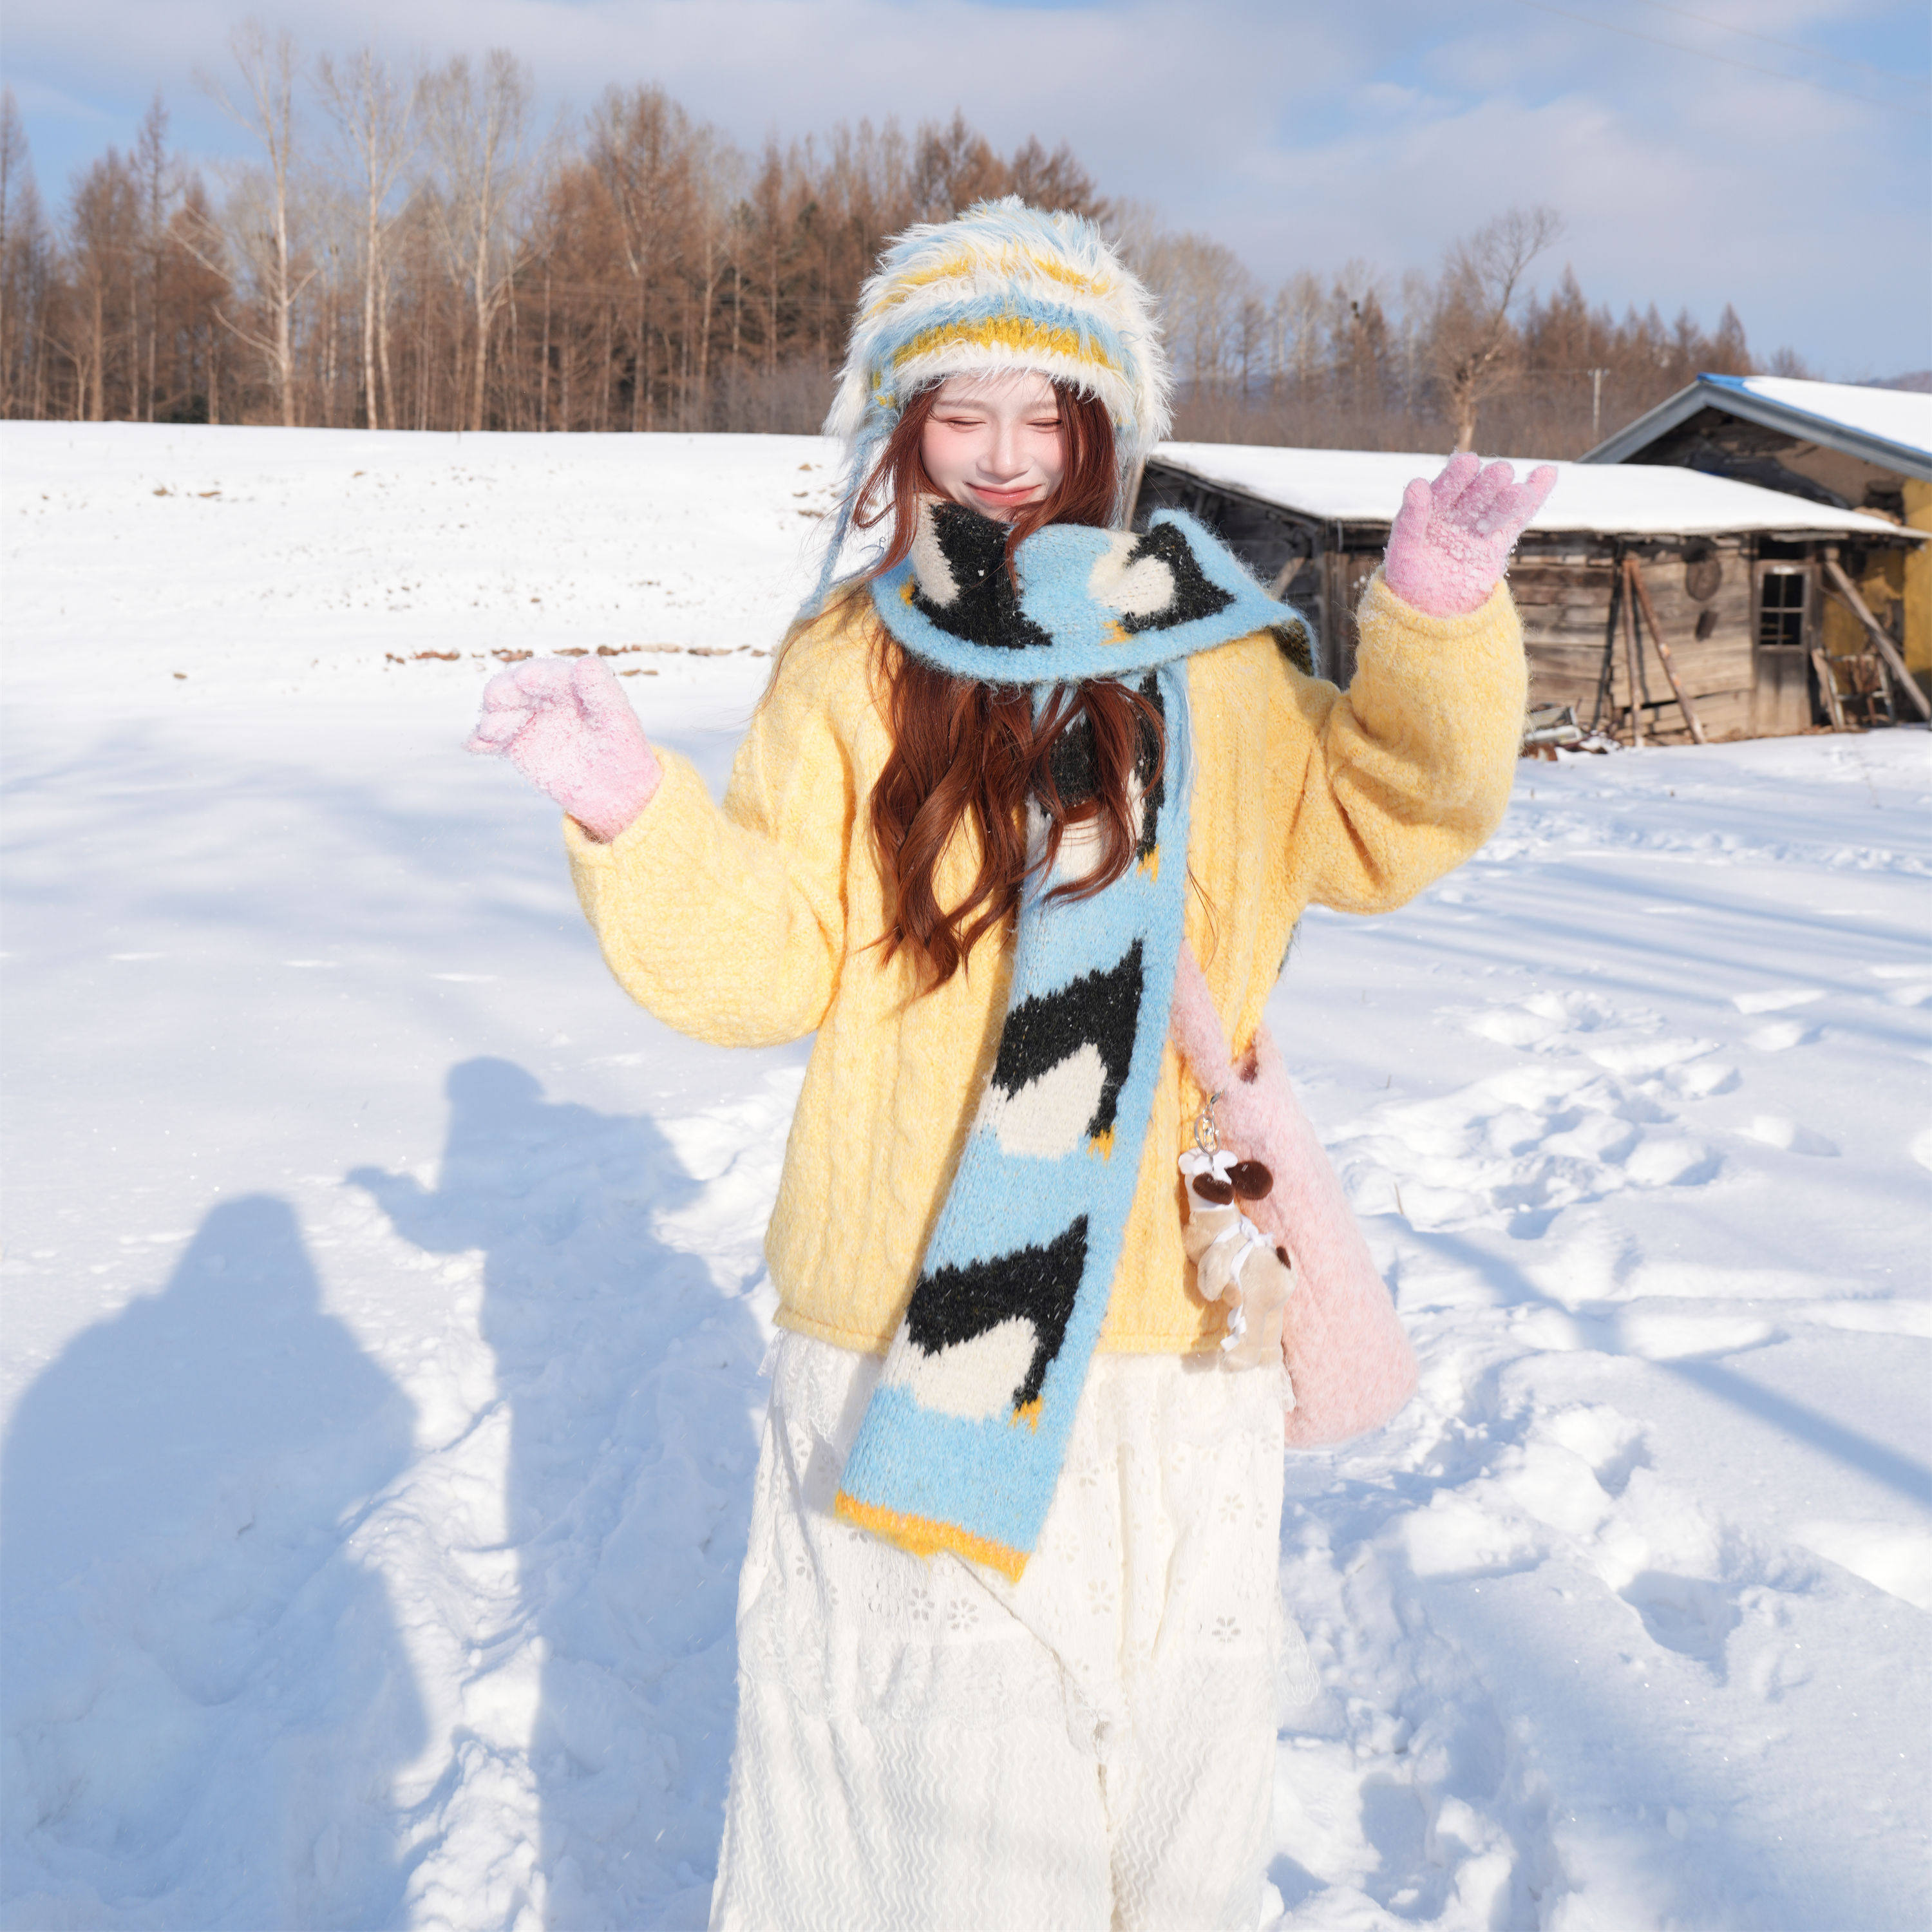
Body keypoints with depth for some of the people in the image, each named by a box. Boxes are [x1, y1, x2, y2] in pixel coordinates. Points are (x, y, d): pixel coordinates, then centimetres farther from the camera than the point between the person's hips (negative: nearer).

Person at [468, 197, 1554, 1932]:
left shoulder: (1215, 656, 6)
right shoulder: (855, 666, 0)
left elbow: (1381, 825, 13)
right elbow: (762, 958, -3)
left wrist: (1438, 618, -2)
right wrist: (631, 810, -20)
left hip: (1165, 1315, 2)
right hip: (906, 1330, -2)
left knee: (1159, 1748, 15)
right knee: (928, 1782, 2)